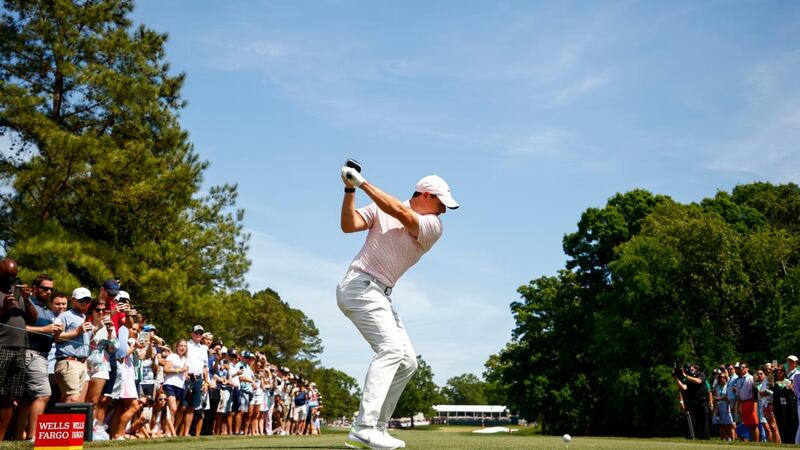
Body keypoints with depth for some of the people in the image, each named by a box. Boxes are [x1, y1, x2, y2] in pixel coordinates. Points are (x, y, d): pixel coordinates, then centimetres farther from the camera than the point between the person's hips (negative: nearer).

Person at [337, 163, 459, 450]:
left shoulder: (434, 226, 5)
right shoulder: (380, 207, 2)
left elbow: (401, 213, -12)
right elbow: (348, 225, -7)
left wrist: (363, 183, -16)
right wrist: (350, 190, -17)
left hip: (382, 296, 7)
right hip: (360, 285, -7)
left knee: (407, 362, 4)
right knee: (391, 348, -23)